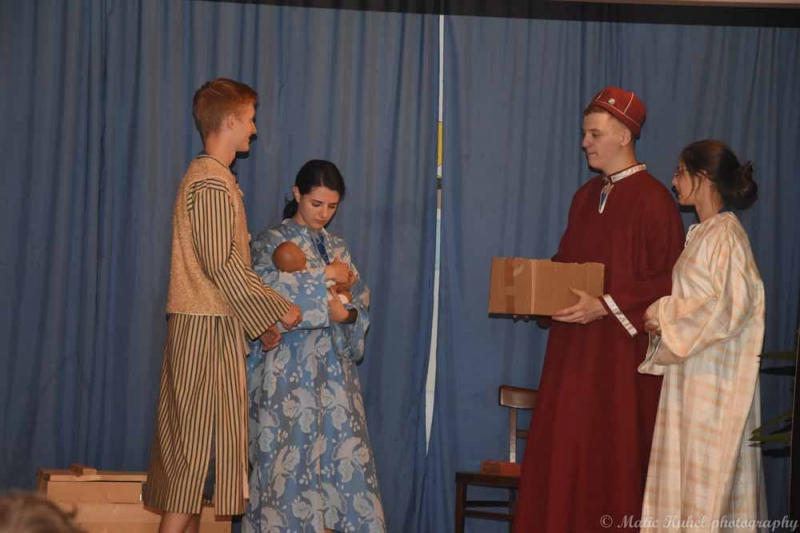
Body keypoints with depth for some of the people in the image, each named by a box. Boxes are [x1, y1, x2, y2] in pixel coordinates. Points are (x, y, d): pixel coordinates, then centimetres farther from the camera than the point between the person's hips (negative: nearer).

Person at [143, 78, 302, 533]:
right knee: (198, 434, -10)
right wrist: (278, 308, -11)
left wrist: (257, 321, 17)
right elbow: (222, 264, -19)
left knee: (193, 439, 8)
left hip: (209, 323, 10)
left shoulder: (208, 177, 19)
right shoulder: (212, 181, -12)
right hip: (208, 325, -10)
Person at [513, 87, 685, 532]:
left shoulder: (652, 200, -11)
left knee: (611, 455, -3)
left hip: (620, 349, -7)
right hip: (574, 347, 7)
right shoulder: (586, 197, 13)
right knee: (564, 453, 6)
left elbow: (668, 281, -15)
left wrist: (606, 306, -20)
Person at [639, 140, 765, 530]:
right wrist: (664, 316, 3)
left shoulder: (725, 234, -13)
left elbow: (732, 307, -21)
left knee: (707, 472, -4)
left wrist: (666, 313, -14)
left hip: (715, 376, -9)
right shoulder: (703, 233, 14)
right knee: (686, 468, 9)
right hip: (692, 373, 9)